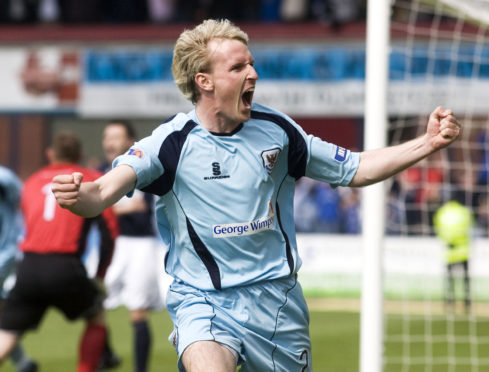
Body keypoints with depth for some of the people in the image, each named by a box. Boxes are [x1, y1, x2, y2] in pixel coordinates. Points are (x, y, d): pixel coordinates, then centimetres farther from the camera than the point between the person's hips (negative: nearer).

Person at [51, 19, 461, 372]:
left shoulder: (275, 128, 1)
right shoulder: (173, 142, -11)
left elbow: (355, 169, 11)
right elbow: (103, 193, -23)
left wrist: (426, 143, 1)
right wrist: (76, 195, -46)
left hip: (277, 297, 4)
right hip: (202, 300, -4)